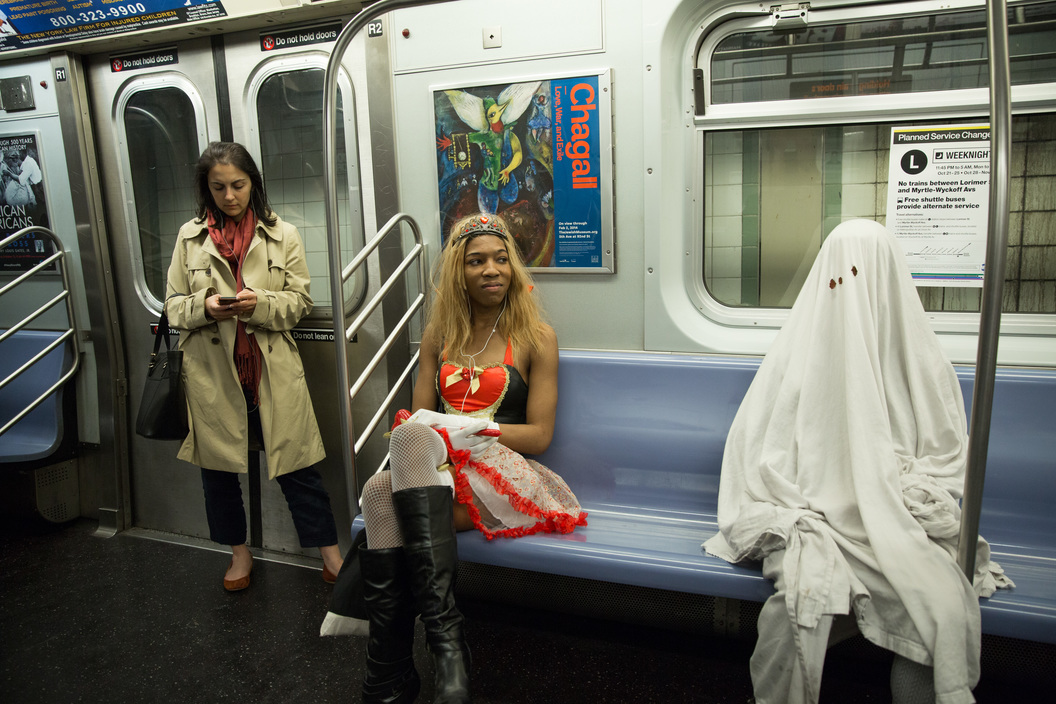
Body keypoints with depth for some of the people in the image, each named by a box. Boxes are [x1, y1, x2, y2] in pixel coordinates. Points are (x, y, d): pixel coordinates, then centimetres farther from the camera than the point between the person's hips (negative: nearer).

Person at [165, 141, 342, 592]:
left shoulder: (282, 234, 2)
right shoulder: (189, 237, 6)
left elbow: (300, 301, 1)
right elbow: (174, 306, 7)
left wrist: (260, 303, -18)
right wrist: (205, 305, -14)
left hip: (272, 371, -2)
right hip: (211, 373, 2)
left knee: (295, 463, 2)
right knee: (217, 467, 13)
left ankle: (329, 551, 17)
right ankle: (239, 552, 34)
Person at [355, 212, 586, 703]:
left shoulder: (536, 338, 6)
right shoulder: (438, 336, 19)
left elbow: (539, 435, 1)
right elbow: (418, 415, 14)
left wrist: (461, 427, -10)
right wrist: (410, 428, -11)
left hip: (504, 477, -3)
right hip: (437, 475, 4)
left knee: (415, 436, -32)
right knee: (381, 489, -32)